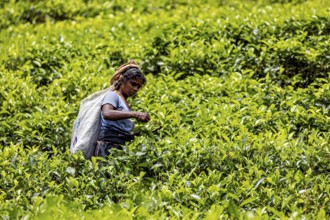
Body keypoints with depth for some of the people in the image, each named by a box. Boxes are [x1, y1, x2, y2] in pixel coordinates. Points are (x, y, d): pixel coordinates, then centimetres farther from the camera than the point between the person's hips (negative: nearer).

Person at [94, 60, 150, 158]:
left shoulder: (125, 103, 25)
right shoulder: (113, 95, 1)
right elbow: (106, 114, -22)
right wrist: (135, 114, -27)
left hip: (121, 147, 8)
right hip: (109, 146, -8)